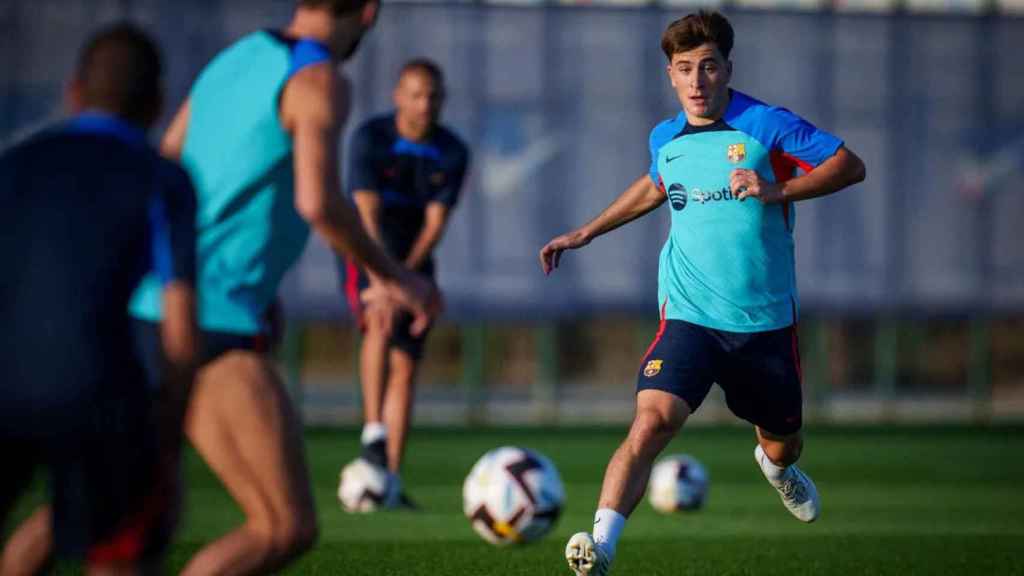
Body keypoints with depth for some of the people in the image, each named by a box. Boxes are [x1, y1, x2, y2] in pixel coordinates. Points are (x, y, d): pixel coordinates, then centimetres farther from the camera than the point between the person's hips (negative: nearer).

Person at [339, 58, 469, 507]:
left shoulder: (452, 153, -7)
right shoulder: (370, 138, -18)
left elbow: (435, 224, -10)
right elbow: (368, 216, -27)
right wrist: (382, 283, -38)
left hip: (415, 261, 4)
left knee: (405, 367, 0)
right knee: (380, 323, -33)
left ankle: (390, 481, 4)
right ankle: (373, 433, -33)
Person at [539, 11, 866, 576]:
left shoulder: (765, 125, -8)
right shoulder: (665, 138, 6)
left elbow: (849, 165, -10)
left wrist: (776, 191, -23)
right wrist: (585, 233, 28)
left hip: (766, 319, 0)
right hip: (689, 316, 1)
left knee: (782, 446, 18)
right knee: (652, 421, -25)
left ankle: (775, 466, 57)